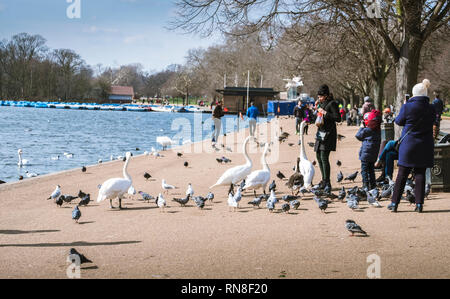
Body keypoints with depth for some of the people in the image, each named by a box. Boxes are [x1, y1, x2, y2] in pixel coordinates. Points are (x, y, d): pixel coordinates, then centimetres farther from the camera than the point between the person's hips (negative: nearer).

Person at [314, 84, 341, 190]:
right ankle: (324, 180, 22)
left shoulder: (332, 103, -9)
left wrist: (325, 113, -18)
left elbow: (338, 118, -16)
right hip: (320, 132, 10)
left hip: (328, 133, -10)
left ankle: (327, 183, -12)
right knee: (318, 156, 12)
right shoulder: (322, 103, 16)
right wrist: (316, 107, 12)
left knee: (324, 157, -14)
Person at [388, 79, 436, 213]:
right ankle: (419, 204, 5)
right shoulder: (431, 108, -4)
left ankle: (394, 203, 7)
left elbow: (399, 121, 2)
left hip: (409, 144, -2)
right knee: (420, 174, 7)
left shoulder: (407, 107, -12)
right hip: (425, 145, 2)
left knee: (402, 174, 5)